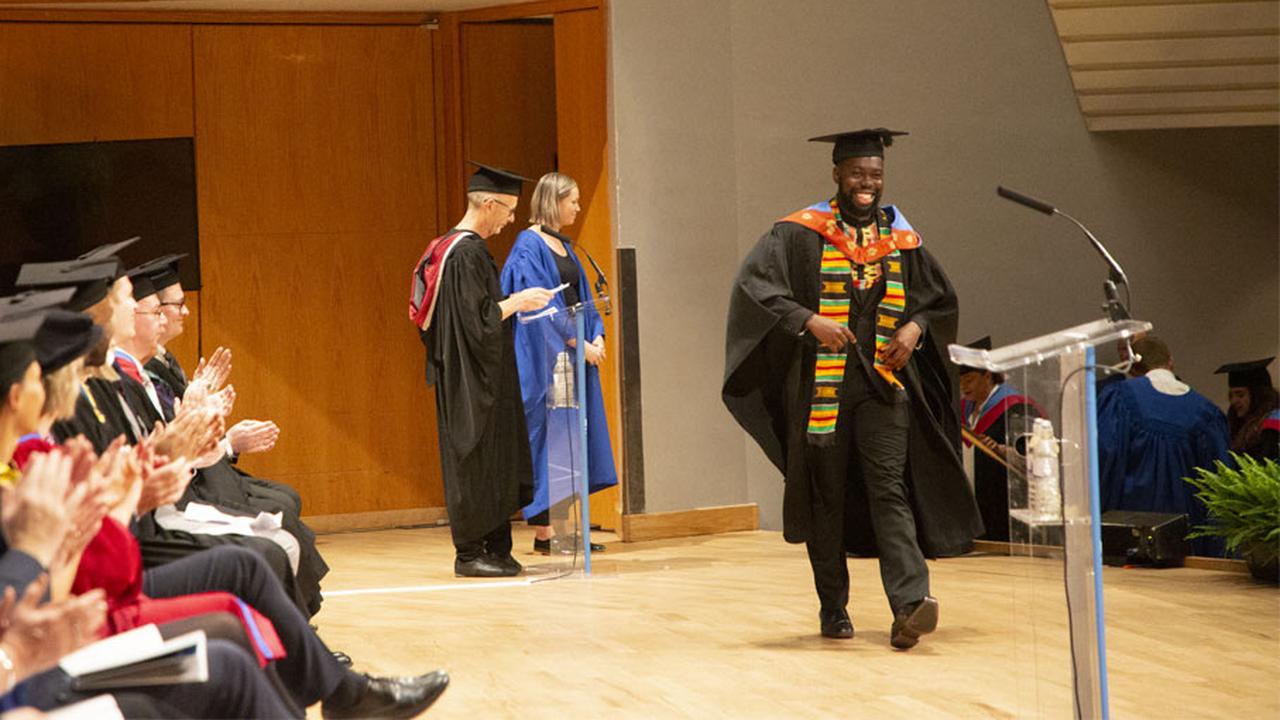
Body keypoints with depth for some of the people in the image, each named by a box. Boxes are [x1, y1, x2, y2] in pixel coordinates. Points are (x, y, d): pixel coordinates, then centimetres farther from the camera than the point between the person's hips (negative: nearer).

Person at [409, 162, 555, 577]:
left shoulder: (448, 248, 13)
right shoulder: (468, 253, -18)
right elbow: (478, 318, -23)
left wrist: (510, 304, 16)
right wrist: (517, 302, -11)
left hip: (473, 376, 10)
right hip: (472, 377, -10)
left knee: (493, 461, 12)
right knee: (475, 460, -5)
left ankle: (494, 548, 16)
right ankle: (469, 554, 0)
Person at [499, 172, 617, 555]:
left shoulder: (564, 247, 17)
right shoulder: (529, 245, -10)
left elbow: (582, 298, 16)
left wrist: (597, 336, 0)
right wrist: (578, 342, -16)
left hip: (574, 354, 9)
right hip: (543, 357, -9)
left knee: (573, 440, 7)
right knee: (546, 435, -7)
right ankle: (543, 531, -5)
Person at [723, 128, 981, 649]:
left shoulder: (902, 238, 10)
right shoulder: (801, 234, -2)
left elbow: (941, 299, 20)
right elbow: (752, 284, -13)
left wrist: (915, 327, -1)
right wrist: (808, 321, -23)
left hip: (884, 383, 2)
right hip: (821, 385, -1)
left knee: (889, 490, -11)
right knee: (827, 498, 6)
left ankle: (909, 605, -21)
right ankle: (833, 609, 17)